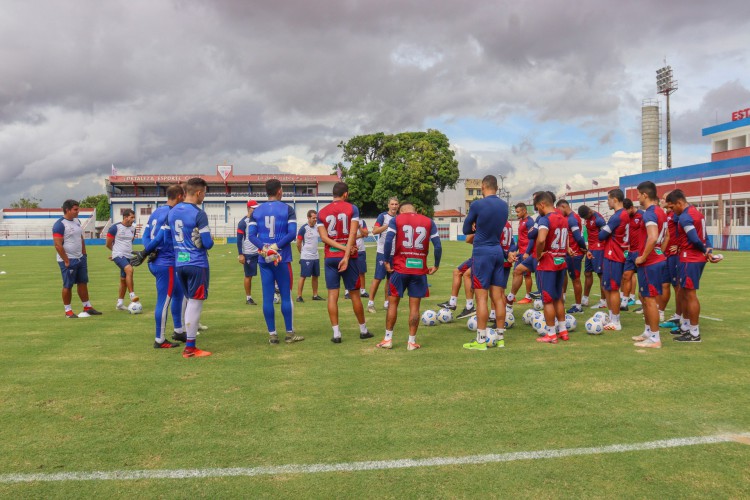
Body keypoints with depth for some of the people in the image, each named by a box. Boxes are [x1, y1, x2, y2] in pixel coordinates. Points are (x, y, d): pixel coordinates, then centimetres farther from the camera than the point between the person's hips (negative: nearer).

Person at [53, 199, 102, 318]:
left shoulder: (77, 221, 10)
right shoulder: (59, 224, -15)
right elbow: (58, 245, -19)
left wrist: (84, 255, 14)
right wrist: (66, 261, -19)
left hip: (80, 258, 8)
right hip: (68, 261, -8)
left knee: (83, 282, 12)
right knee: (68, 285, 1)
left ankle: (87, 307, 20)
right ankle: (68, 311, 12)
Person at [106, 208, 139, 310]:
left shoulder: (133, 229, 10)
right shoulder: (115, 227, -9)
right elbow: (108, 244, -1)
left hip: (128, 256, 7)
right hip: (119, 255, -7)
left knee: (123, 280, 10)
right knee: (129, 270, -31)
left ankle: (120, 304, 20)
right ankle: (132, 295, -28)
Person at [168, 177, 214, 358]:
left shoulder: (172, 212, 9)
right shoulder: (198, 214, -14)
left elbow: (170, 237, 16)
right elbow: (207, 243, -15)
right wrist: (211, 240, 7)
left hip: (179, 263, 7)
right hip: (197, 264, -7)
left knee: (190, 302, 17)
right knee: (195, 303, 0)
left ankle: (189, 344, 21)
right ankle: (190, 348, 4)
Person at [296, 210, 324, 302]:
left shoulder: (316, 228, 8)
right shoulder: (303, 228, -12)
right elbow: (298, 243, -7)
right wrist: (303, 253, 5)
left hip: (316, 257, 7)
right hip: (306, 257, -7)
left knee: (315, 276, 11)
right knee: (303, 276, -3)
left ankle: (315, 295, 20)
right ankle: (299, 296, 2)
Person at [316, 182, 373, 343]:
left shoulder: (322, 213, 5)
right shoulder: (352, 209, -2)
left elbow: (324, 237, -5)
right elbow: (352, 234, -12)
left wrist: (344, 248, -8)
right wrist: (347, 256, -16)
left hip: (330, 257, 1)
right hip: (348, 257, -1)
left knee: (332, 295, 3)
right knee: (354, 294, 9)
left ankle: (336, 333, 0)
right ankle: (363, 330, 21)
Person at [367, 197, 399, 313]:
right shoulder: (383, 216, -6)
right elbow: (374, 231, -16)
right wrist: (388, 225, -23)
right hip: (382, 252, -5)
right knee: (378, 278, -5)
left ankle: (386, 302, 17)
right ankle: (370, 303, 0)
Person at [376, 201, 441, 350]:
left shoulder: (396, 220, 3)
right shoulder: (429, 222, 7)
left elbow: (388, 241, -11)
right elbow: (438, 246, -1)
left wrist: (387, 261, -3)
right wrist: (436, 266, 8)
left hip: (400, 268, -1)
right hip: (420, 269, 1)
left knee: (393, 302, 11)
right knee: (414, 306, 7)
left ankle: (388, 339, 15)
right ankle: (412, 342, 10)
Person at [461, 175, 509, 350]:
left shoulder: (477, 204, -10)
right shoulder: (504, 205, 7)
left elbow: (466, 230, 1)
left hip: (482, 252, -6)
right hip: (498, 252, 6)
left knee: (481, 296, -4)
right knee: (497, 296, 10)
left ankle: (480, 341, -2)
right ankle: (500, 338, 15)